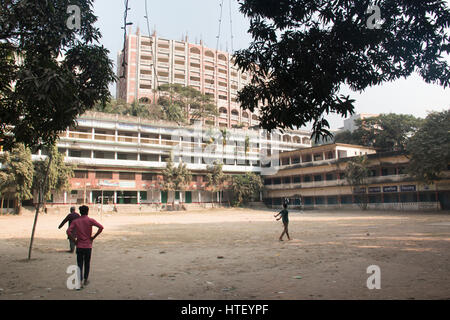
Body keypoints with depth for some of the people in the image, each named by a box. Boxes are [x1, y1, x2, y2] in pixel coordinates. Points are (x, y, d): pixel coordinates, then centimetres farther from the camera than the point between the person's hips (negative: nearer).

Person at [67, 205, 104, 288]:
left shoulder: (75, 221, 0)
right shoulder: (90, 220, -5)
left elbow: (68, 231, -11)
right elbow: (101, 227, -17)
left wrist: (74, 240, -1)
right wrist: (93, 237, -7)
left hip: (79, 246, 1)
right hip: (88, 246, 0)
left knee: (80, 264, 5)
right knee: (87, 263, 16)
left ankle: (79, 281, -5)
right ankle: (85, 280, 26)